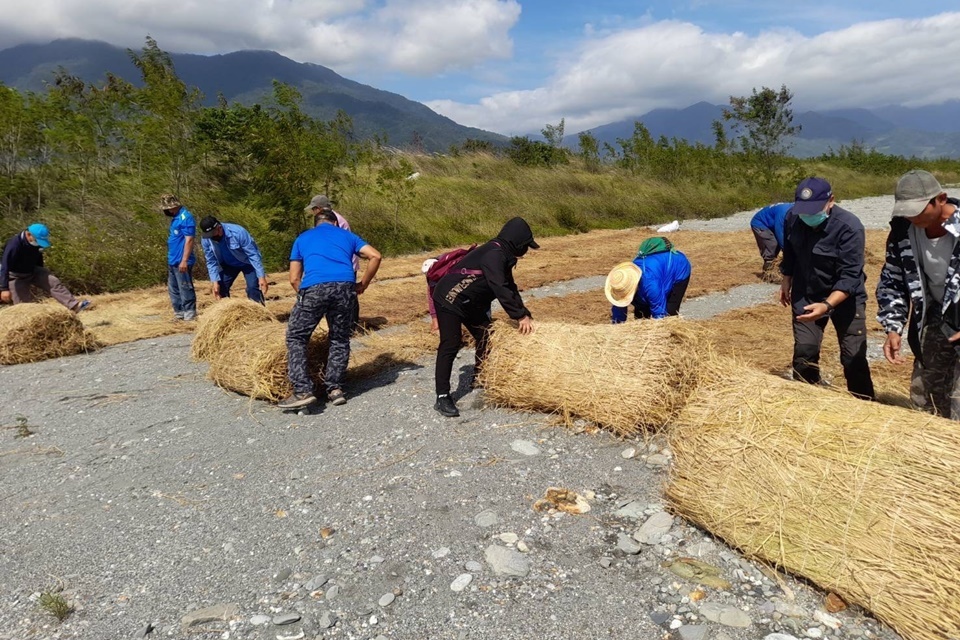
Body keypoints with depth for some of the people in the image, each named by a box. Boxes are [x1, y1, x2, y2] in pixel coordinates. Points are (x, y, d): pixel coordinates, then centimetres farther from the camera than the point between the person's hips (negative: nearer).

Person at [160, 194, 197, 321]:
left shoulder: (186, 217, -14)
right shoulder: (176, 218, 15)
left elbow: (189, 240, -20)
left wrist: (184, 260, -23)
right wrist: (170, 258, 19)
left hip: (181, 262, -10)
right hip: (172, 261, 10)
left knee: (185, 289, -5)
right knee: (173, 289, 14)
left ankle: (190, 314, 1)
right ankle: (179, 313, 21)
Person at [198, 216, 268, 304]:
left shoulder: (237, 232, -35)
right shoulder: (205, 239, -20)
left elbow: (253, 255, -31)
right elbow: (211, 262, -10)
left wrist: (261, 276, -34)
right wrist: (215, 281, -20)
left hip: (247, 263, -5)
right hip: (228, 264, 5)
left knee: (253, 289, -20)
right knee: (220, 289, -2)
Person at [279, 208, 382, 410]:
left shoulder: (303, 238, 28)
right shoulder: (346, 235, 29)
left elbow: (294, 279, 20)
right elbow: (375, 256, 15)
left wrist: (305, 297, 30)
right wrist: (362, 285, 22)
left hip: (314, 287, -1)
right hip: (345, 286, 2)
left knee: (296, 338, 10)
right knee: (340, 339, 17)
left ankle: (302, 391, 1)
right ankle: (334, 388, 13)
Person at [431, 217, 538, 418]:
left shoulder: (503, 256, 9)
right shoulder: (494, 253, -23)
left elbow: (510, 288, 12)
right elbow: (500, 288, -30)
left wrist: (524, 314, 4)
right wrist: (520, 315, -27)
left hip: (470, 302, 11)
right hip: (449, 299, -10)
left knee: (486, 337, 13)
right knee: (451, 344, -14)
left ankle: (480, 379, 31)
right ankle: (442, 397, -12)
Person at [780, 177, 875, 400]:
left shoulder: (849, 227, -27)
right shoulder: (792, 218, -12)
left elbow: (849, 277, -30)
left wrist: (826, 305, -44)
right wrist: (786, 281, 16)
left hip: (845, 298, -3)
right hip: (805, 295, 4)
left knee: (854, 357, 0)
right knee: (804, 352, 1)